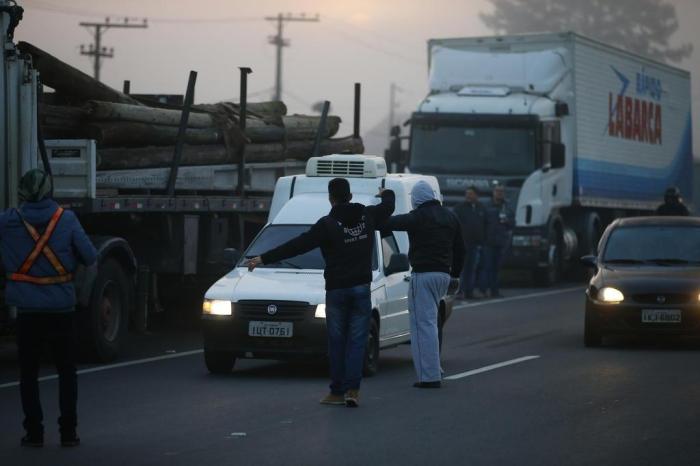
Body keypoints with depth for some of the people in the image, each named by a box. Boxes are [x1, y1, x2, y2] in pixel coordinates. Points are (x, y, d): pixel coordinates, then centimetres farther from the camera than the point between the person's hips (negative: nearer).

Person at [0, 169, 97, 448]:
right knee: (66, 371, 11)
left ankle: (34, 432, 6)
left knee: (28, 373, 9)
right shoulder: (67, 219, -7)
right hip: (62, 309, 0)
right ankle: (68, 432, 9)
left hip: (28, 310, 0)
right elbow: (90, 257, -5)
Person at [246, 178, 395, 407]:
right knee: (357, 341, 3)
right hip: (361, 287, 3)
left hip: (336, 289, -3)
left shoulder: (328, 224, -11)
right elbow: (388, 207, 25)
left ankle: (337, 392, 8)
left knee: (337, 341, 6)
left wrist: (264, 259, -12)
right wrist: (387, 194, 50)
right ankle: (352, 390, -7)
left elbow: (297, 246, -15)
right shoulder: (367, 215, 3)